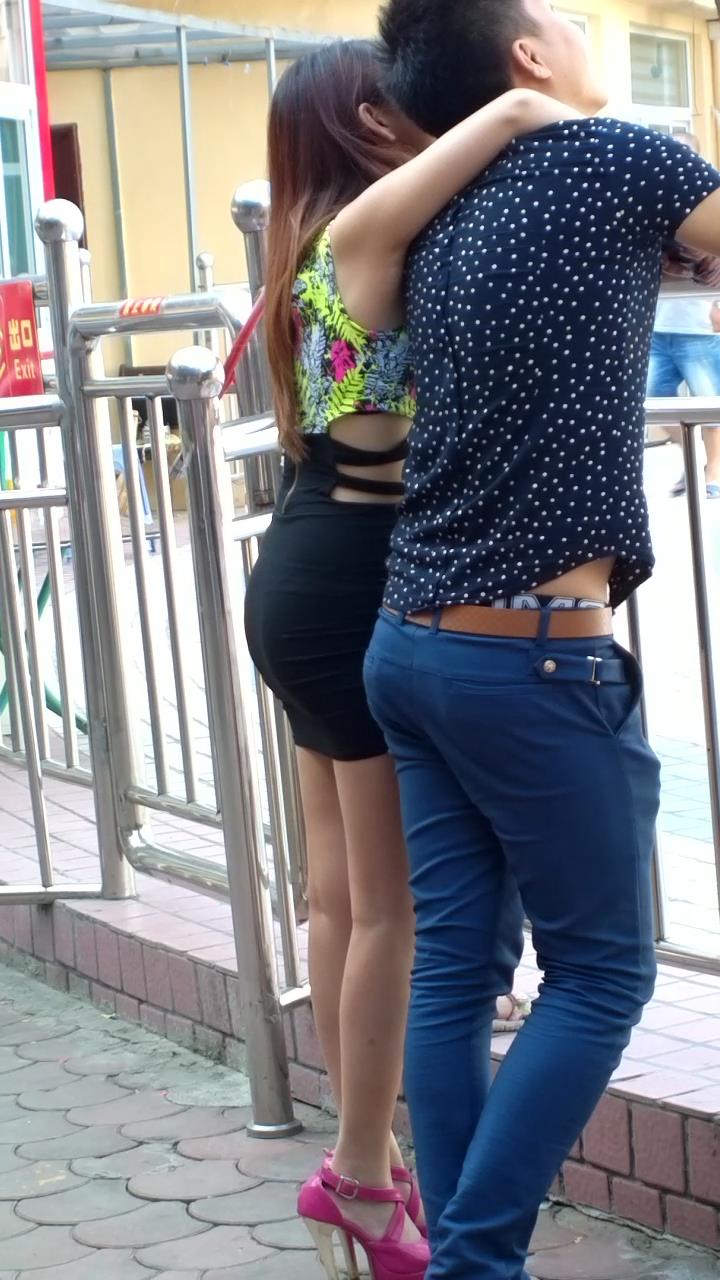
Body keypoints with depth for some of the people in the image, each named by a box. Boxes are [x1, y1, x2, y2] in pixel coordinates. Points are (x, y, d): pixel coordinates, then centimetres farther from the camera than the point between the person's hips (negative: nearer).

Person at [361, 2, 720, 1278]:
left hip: (413, 644, 7)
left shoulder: (438, 230, 13)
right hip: (533, 658, -7)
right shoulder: (608, 157, -7)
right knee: (599, 970, 4)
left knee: (454, 966, 9)